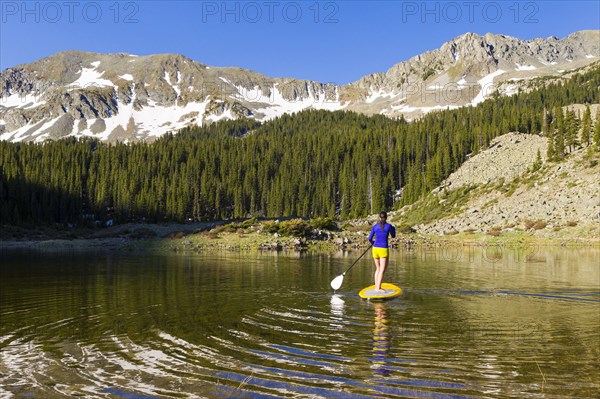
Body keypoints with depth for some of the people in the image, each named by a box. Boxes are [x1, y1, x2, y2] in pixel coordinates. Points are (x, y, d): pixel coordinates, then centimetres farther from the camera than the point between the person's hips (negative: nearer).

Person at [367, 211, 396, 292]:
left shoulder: (375, 226, 4)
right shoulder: (389, 226, -5)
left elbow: (370, 239, 8)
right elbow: (393, 236, 12)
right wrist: (393, 229, 31)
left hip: (375, 248, 4)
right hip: (383, 249, -4)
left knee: (378, 269, 18)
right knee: (382, 270, -4)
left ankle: (376, 287, 17)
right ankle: (378, 288, -12)